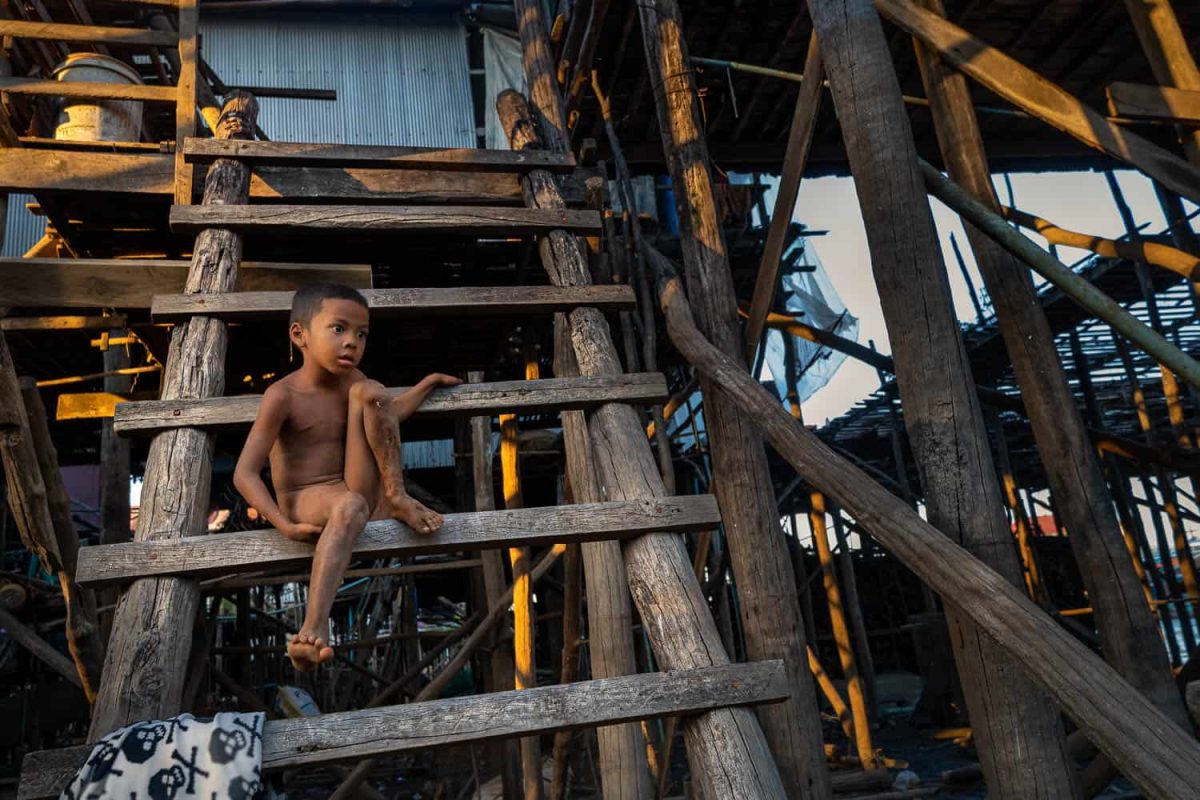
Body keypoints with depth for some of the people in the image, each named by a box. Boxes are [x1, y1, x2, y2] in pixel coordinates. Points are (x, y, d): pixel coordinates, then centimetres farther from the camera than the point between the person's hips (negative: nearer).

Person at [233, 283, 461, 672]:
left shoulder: (350, 380, 7)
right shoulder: (283, 395, -13)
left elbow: (390, 413, 25)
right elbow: (244, 473, -16)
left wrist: (428, 382, 23)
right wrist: (285, 525, -27)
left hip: (364, 492, 5)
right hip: (305, 501, -5)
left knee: (366, 391, -14)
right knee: (350, 507, -44)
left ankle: (397, 499, -15)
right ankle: (316, 625, -51)